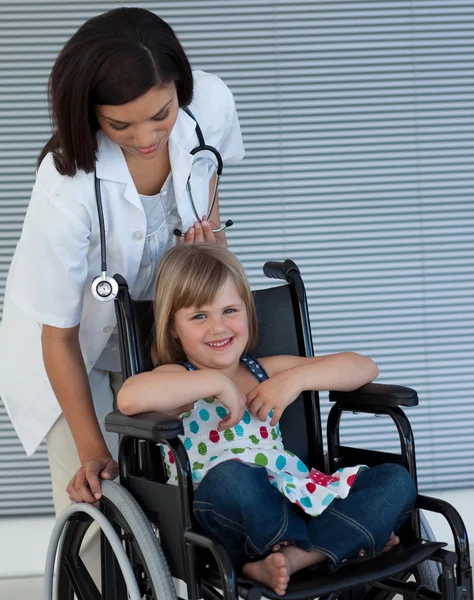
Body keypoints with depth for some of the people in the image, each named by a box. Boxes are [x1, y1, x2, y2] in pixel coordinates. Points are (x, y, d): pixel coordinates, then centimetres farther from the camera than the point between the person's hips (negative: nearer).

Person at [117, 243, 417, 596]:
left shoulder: (265, 372, 19)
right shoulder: (179, 380, 3)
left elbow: (364, 368, 16)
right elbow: (130, 398, -24)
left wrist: (297, 378, -1)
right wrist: (216, 382, -17)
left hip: (299, 498, 5)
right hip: (238, 524, -5)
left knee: (396, 481, -10)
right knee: (230, 476, -38)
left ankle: (294, 557, -26)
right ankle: (345, 541, -12)